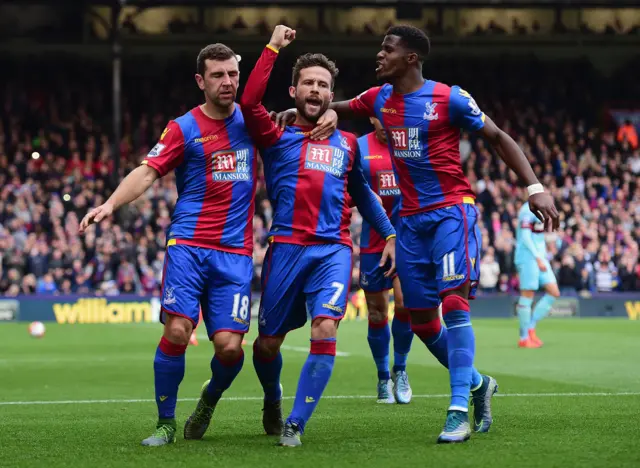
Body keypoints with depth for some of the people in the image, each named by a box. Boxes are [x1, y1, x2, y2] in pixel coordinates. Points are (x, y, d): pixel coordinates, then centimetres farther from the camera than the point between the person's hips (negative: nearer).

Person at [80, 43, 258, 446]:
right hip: (189, 246, -2)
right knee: (177, 330, -17)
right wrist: (111, 204, -23)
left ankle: (210, 399, 24)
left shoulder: (248, 119, 12)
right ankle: (166, 423, 0)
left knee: (229, 346, -9)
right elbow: (148, 172, -7)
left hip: (236, 254, 2)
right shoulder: (184, 128, 3)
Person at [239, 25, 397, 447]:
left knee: (325, 331, -20)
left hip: (333, 250, 1)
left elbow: (362, 193, 30)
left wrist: (389, 234, 24)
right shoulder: (277, 139, 8)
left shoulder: (346, 143, 17)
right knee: (268, 344, 6)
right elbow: (249, 103, -11)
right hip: (287, 247, -1)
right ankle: (273, 398, 38)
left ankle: (296, 424, -12)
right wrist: (273, 48, -8)